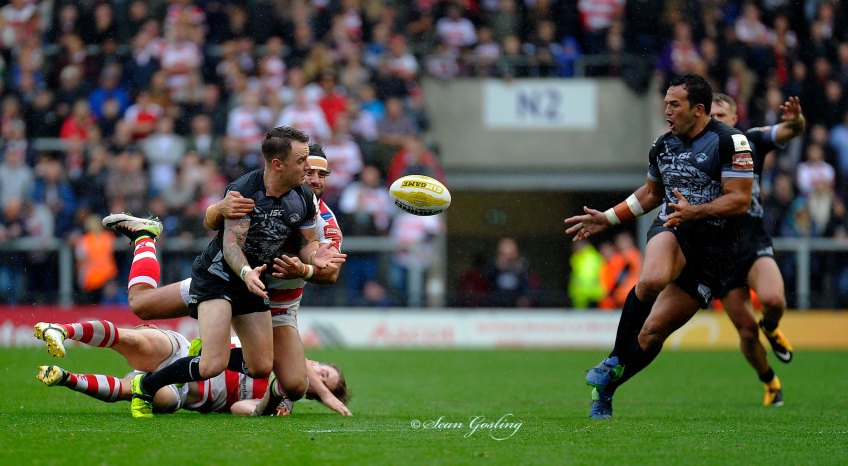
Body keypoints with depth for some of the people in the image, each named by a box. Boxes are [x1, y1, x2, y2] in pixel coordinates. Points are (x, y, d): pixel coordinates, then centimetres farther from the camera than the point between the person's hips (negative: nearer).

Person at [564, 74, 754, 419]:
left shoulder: (730, 142, -7)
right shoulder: (662, 145, 12)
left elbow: (740, 200, -13)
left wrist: (695, 211, -26)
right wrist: (608, 219, 23)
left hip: (713, 245, -3)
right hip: (671, 229, 3)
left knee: (654, 332, -5)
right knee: (652, 279, -35)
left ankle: (605, 389, 15)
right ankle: (615, 362, -19)